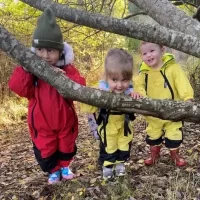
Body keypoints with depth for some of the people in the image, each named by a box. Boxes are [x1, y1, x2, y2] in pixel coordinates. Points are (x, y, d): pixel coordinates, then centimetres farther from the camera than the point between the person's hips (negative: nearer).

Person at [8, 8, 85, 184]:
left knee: (67, 146, 21)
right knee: (45, 150, 12)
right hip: (41, 122, 0)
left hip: (64, 120, 0)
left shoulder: (67, 69, -11)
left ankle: (65, 166, 50)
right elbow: (20, 88, -22)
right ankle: (54, 170, 40)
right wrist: (24, 68, -33)